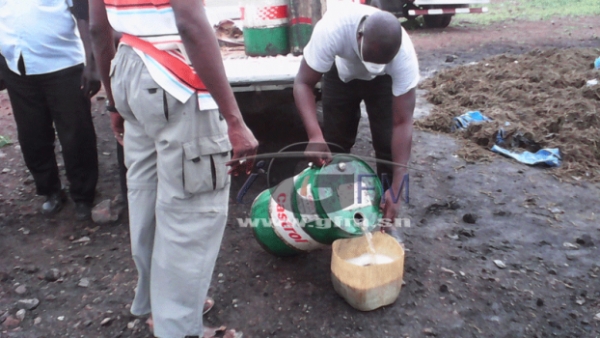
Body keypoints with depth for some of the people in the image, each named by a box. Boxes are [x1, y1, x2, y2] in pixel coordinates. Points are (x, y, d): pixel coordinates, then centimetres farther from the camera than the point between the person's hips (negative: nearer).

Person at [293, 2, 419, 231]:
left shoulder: (405, 56, -39)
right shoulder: (332, 29, -42)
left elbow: (402, 123, -36)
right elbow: (303, 83, -34)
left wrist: (397, 188, -39)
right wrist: (315, 136, -50)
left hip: (383, 80, 0)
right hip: (341, 73, 1)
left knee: (387, 143, -10)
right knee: (334, 143, 0)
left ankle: (386, 219, 6)